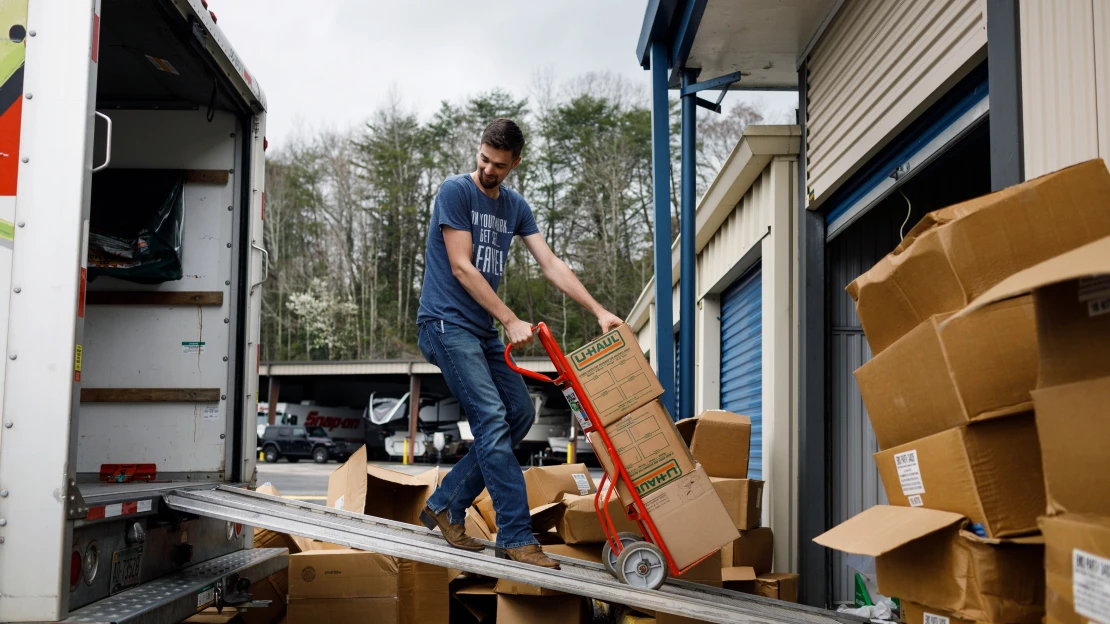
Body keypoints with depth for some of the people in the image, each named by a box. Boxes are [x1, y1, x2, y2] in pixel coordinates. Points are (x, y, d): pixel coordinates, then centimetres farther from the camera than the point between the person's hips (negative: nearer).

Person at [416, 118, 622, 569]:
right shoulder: (456, 191, -8)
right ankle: (515, 537, -16)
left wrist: (599, 312, -1)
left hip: (483, 330, 8)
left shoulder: (515, 206, 12)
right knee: (492, 417, -17)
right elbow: (461, 267, -13)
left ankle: (445, 505, 10)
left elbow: (551, 266, 9)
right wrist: (510, 321, -16)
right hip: (446, 322, -8)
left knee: (520, 413, 4)